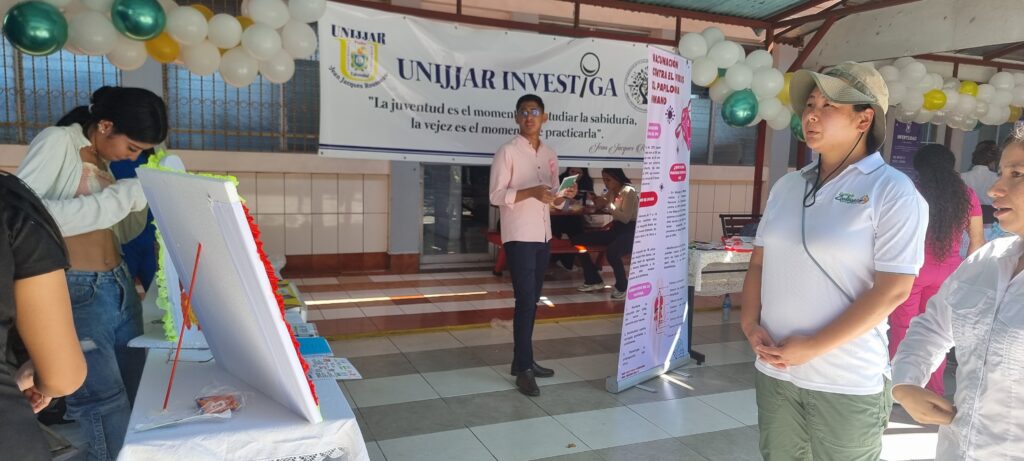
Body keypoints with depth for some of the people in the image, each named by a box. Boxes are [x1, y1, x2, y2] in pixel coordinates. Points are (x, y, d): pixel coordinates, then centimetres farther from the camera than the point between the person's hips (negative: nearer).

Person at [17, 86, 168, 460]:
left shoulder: (104, 162, 16)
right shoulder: (57, 141, -6)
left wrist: (144, 195, 4)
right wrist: (117, 198, -22)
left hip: (120, 287, 8)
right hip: (77, 293, -8)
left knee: (135, 395, 10)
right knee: (106, 403, -9)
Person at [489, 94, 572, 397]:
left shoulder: (550, 155, 13)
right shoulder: (508, 152, -6)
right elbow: (495, 196, -13)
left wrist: (563, 196, -5)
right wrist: (531, 192, -24)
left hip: (543, 236, 7)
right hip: (518, 237, -7)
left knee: (532, 301, 11)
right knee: (525, 301, -9)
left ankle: (522, 360, 22)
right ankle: (523, 369, -1)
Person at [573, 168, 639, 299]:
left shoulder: (628, 191, -13)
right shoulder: (611, 191, 10)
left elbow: (626, 218, -21)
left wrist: (608, 204, -21)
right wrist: (596, 200, -7)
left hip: (630, 232, -8)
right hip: (616, 229, 9)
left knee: (611, 252, -40)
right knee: (578, 240, -3)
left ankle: (622, 287, -11)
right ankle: (594, 280, 5)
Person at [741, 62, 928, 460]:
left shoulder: (893, 192, -9)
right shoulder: (787, 186, 6)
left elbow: (893, 290, -15)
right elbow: (759, 262, 10)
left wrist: (812, 347, -17)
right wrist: (750, 322, -6)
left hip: (848, 383, -5)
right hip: (774, 370, 5)